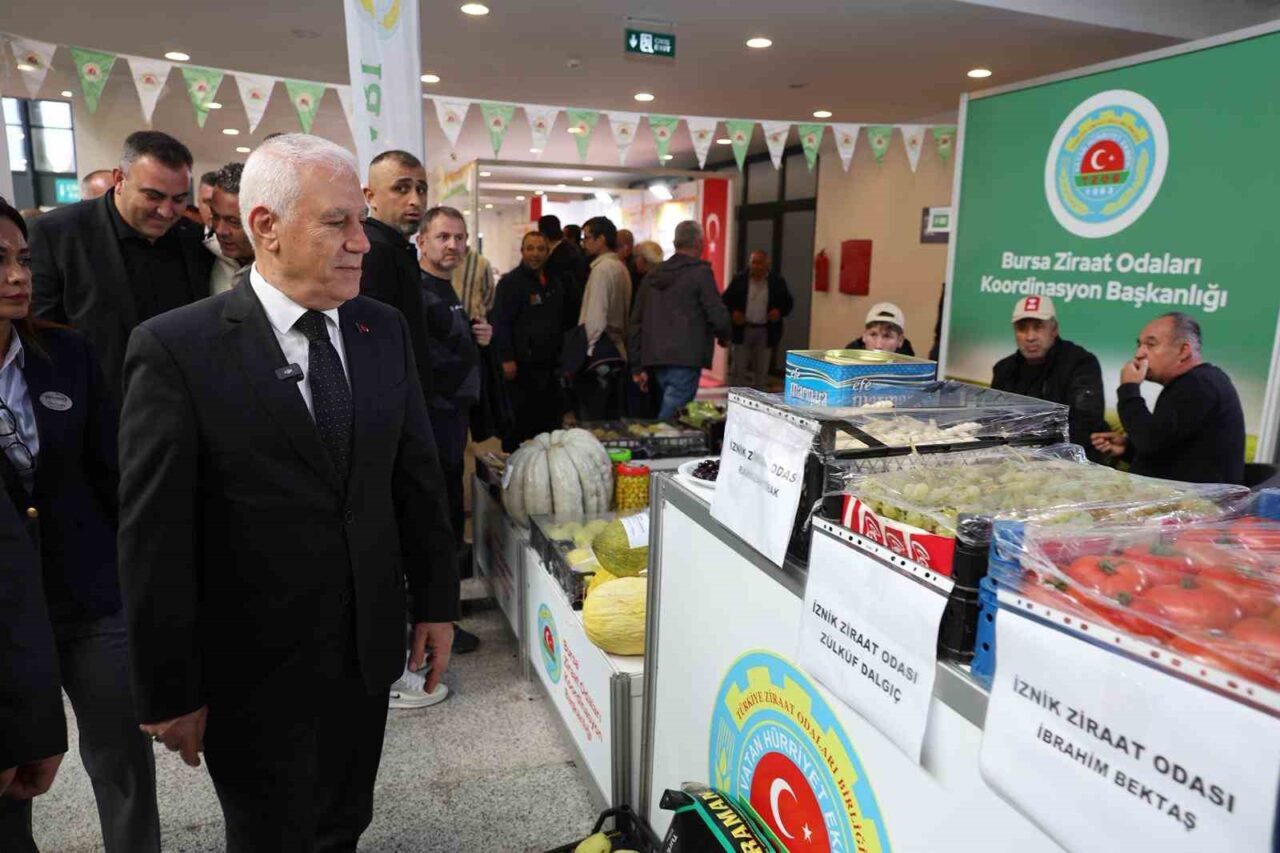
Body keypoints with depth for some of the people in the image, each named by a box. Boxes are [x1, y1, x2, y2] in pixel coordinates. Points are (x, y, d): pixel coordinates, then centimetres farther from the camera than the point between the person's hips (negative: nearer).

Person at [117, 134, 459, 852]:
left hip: (370, 650, 4)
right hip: (253, 669, -4)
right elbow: (155, 539, -12)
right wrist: (170, 691, -8)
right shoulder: (176, 349, -14)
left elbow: (418, 476, 4)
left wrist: (436, 602, 6)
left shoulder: (385, 330, 0)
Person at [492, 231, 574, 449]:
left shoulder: (556, 283, 15)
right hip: (522, 367, -7)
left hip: (550, 366, 7)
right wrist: (507, 359, -21)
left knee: (551, 420, 10)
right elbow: (500, 323, -15)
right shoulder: (511, 282, -8)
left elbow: (564, 321, 24)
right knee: (519, 424, 0)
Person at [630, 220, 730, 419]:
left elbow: (637, 323, 15)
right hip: (685, 360, -7)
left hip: (656, 360, 7)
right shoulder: (701, 272, -5)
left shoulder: (652, 276, 15)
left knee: (675, 414, 15)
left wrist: (638, 367, 18)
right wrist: (723, 336, 13)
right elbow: (718, 316, -10)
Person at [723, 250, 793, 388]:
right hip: (742, 330, -1)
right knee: (738, 369, 2)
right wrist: (733, 312, -14)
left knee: (762, 371, 8)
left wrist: (779, 311, -12)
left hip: (766, 332, 1)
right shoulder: (739, 279, 1)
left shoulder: (778, 281, 2)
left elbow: (788, 303, 8)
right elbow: (726, 299, 4)